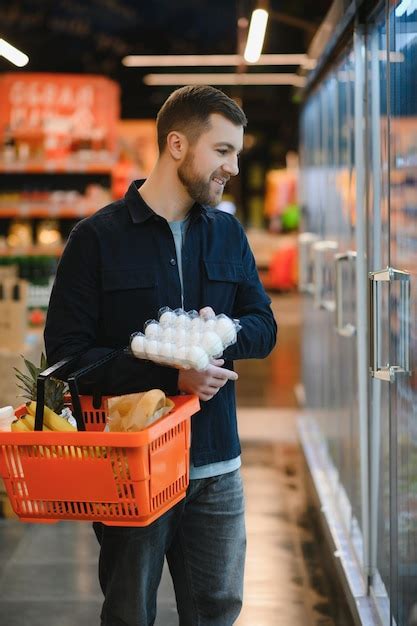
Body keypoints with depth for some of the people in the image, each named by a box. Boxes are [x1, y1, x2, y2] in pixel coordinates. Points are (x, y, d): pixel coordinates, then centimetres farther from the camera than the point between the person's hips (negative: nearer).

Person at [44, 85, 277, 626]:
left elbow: (264, 326, 8)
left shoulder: (228, 234, 8)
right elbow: (67, 352, -12)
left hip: (216, 462, 4)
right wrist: (172, 376, -22)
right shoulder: (98, 237, -7)